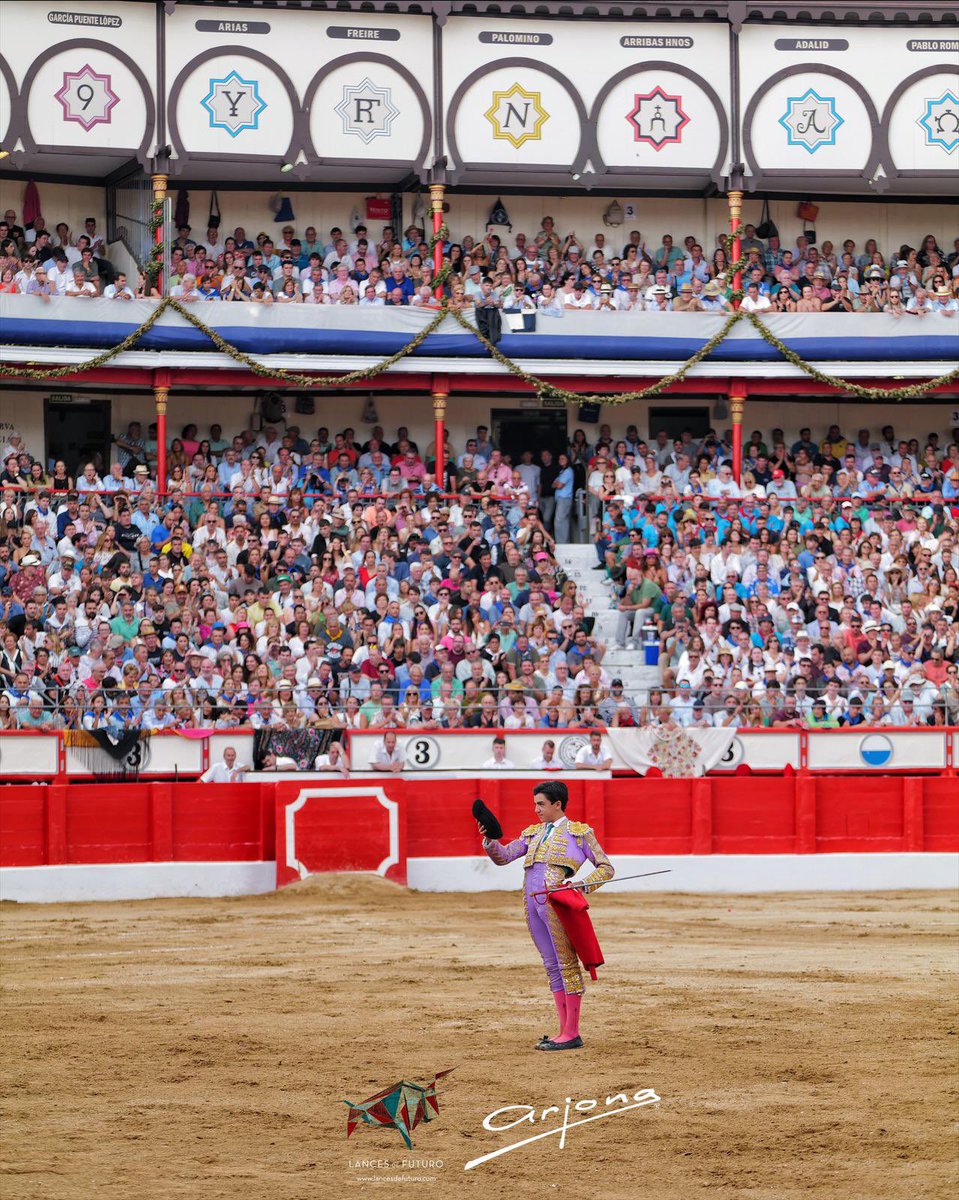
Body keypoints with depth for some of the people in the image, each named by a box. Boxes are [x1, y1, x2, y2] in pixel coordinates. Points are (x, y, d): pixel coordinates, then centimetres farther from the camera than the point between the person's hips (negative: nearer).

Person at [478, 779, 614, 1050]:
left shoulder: (579, 832, 6)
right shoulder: (532, 833, 22)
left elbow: (606, 868, 4)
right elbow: (503, 857, 15)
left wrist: (583, 886, -11)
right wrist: (489, 840, -4)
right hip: (532, 903, 6)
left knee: (566, 963, -6)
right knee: (551, 965, 7)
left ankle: (572, 1034, -7)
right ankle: (563, 1030, 10)